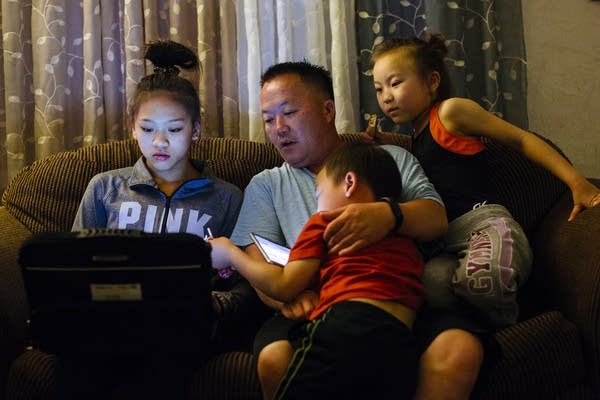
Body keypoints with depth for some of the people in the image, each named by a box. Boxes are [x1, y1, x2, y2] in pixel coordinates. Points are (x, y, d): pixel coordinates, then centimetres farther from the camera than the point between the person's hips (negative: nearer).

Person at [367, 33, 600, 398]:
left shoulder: (451, 111, 6)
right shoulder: (414, 140, 29)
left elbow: (520, 139, 4)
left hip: (485, 223, -4)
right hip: (447, 244, 5)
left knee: (481, 276, -40)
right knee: (429, 280, -34)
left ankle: (503, 321, -8)